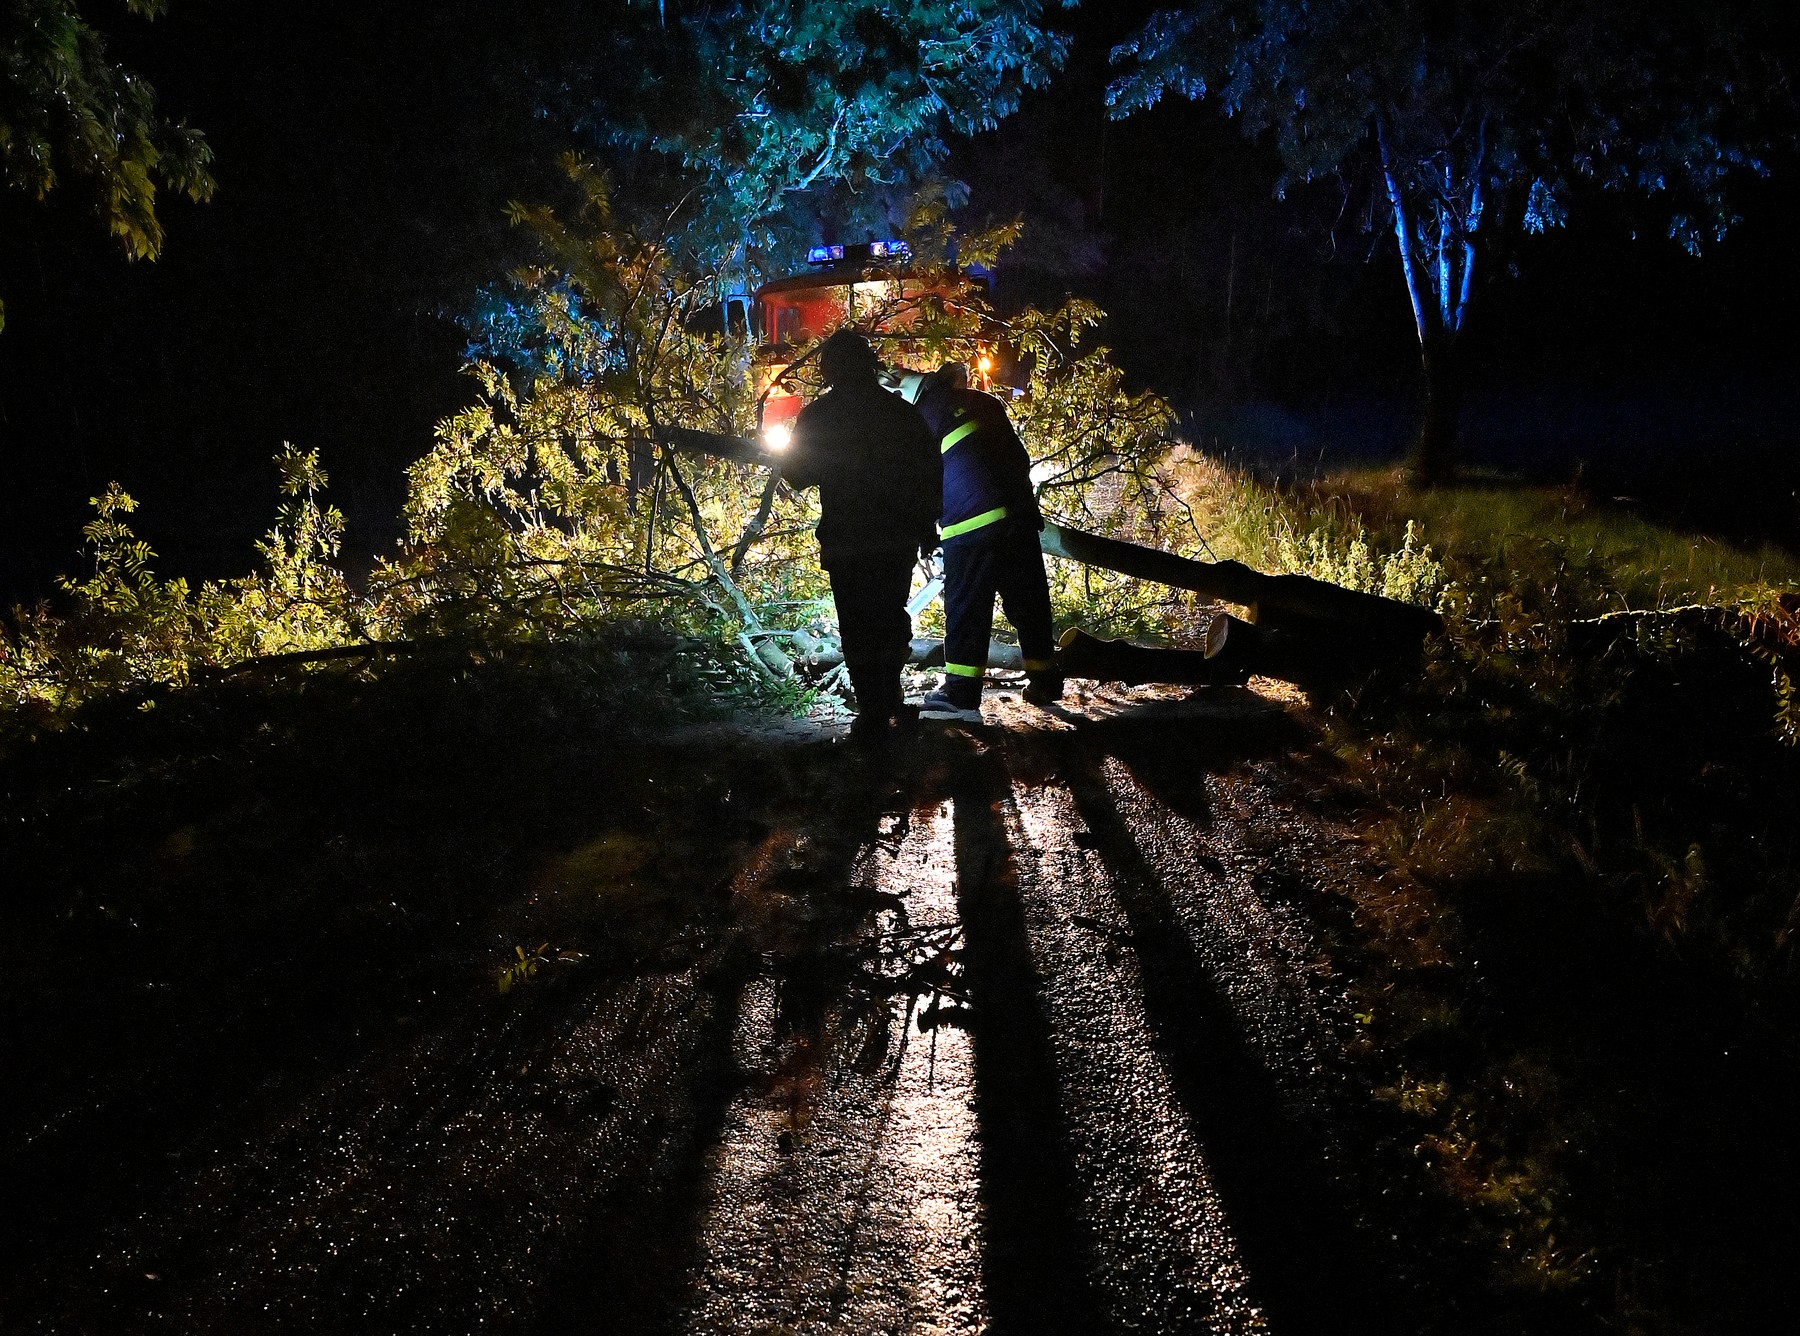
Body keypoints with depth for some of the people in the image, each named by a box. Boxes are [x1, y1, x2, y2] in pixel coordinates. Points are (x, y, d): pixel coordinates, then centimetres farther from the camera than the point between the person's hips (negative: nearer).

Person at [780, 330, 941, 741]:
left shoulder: (817, 416, -6)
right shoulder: (903, 413, 1)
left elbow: (797, 474, 1)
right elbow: (931, 474, 4)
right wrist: (927, 524, 14)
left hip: (847, 541, -3)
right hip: (899, 537, 3)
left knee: (859, 628, 4)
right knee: (891, 618, 18)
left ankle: (874, 714, 2)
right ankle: (890, 700, 24)